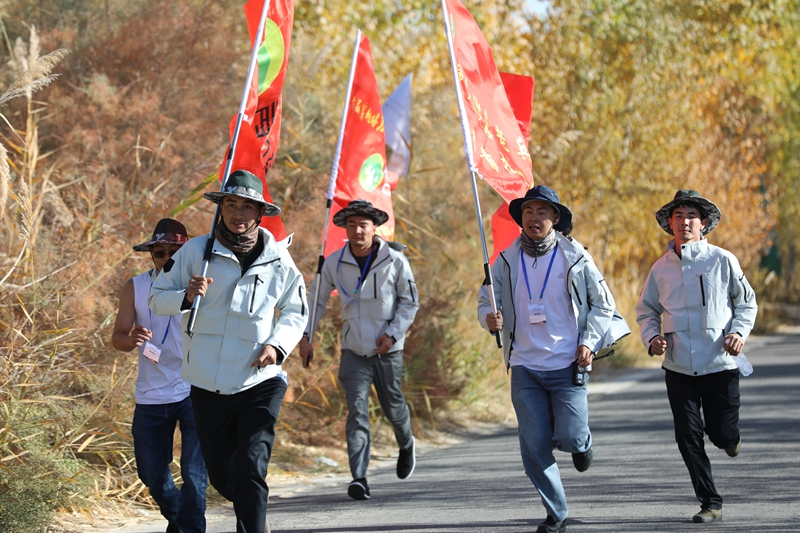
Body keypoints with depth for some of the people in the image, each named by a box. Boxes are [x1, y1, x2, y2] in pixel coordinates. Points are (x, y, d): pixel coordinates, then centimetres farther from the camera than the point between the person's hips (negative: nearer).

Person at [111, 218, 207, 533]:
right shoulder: (135, 288, 4)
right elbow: (117, 338, 3)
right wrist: (132, 339, -19)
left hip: (194, 392, -3)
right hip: (151, 397, 3)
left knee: (194, 471, -12)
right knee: (151, 472, 12)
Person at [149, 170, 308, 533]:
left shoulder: (278, 260, 2)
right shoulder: (196, 251, -2)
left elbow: (295, 312, 15)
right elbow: (157, 298, 3)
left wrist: (278, 345, -4)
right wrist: (186, 297, -19)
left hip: (260, 384, -1)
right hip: (208, 387, 1)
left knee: (250, 470, -17)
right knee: (222, 476, 12)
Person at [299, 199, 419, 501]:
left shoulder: (395, 260, -8)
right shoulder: (334, 263, -3)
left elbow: (410, 301, 1)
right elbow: (317, 300, 9)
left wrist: (393, 333, -9)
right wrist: (305, 336, 1)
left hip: (387, 350, -1)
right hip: (354, 350, 1)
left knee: (392, 407, 13)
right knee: (357, 411, -11)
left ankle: (406, 446, 47)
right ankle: (359, 478, -16)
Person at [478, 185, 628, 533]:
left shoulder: (575, 258, -1)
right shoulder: (507, 260, 3)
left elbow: (603, 304, 6)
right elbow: (485, 300, 8)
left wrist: (589, 341, -7)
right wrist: (490, 318, -16)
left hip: (567, 365, -2)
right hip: (525, 367, 2)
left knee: (568, 439, -11)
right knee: (534, 446, -1)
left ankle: (580, 440, 28)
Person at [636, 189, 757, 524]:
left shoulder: (722, 261, -1)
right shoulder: (661, 268, 6)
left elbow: (747, 301, 9)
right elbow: (646, 310, 17)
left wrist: (740, 332, -8)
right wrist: (651, 338, -2)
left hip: (720, 365, -2)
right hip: (678, 368, 2)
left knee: (722, 435, 1)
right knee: (688, 437, -2)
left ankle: (730, 437, 40)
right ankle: (710, 503, 10)